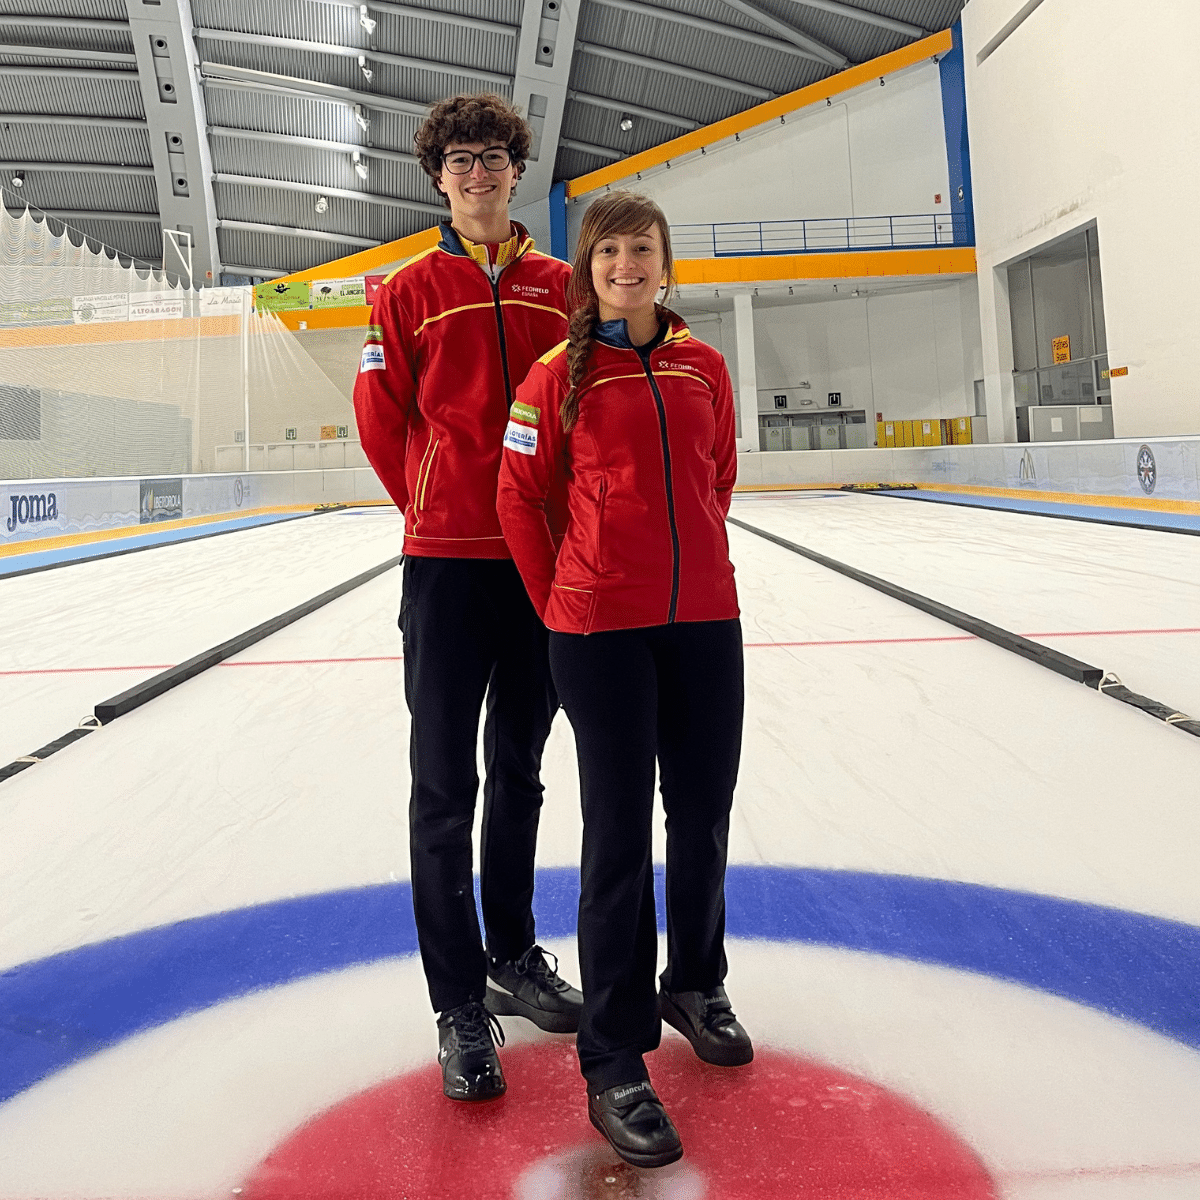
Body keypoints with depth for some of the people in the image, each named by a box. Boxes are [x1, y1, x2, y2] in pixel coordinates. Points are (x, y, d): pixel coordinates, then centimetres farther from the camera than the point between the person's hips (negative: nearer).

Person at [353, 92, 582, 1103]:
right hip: (446, 561, -3)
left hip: (543, 556, 3)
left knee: (519, 773, 14)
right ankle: (460, 1003, 14)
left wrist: (556, 514, 4)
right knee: (445, 786, 0)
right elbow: (382, 419, 4)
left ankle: (513, 957, 32)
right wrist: (437, 509, 5)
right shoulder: (410, 290, 3)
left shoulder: (562, 287, 9)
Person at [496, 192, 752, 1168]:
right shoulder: (559, 375, -2)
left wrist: (693, 563, 14)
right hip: (600, 629, -4)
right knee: (620, 833, 2)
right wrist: (556, 601, 2)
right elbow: (520, 495, 1)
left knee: (704, 815, 14)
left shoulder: (703, 367, 8)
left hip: (706, 619, 4)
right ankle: (614, 1062, 16)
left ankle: (695, 985, 39)